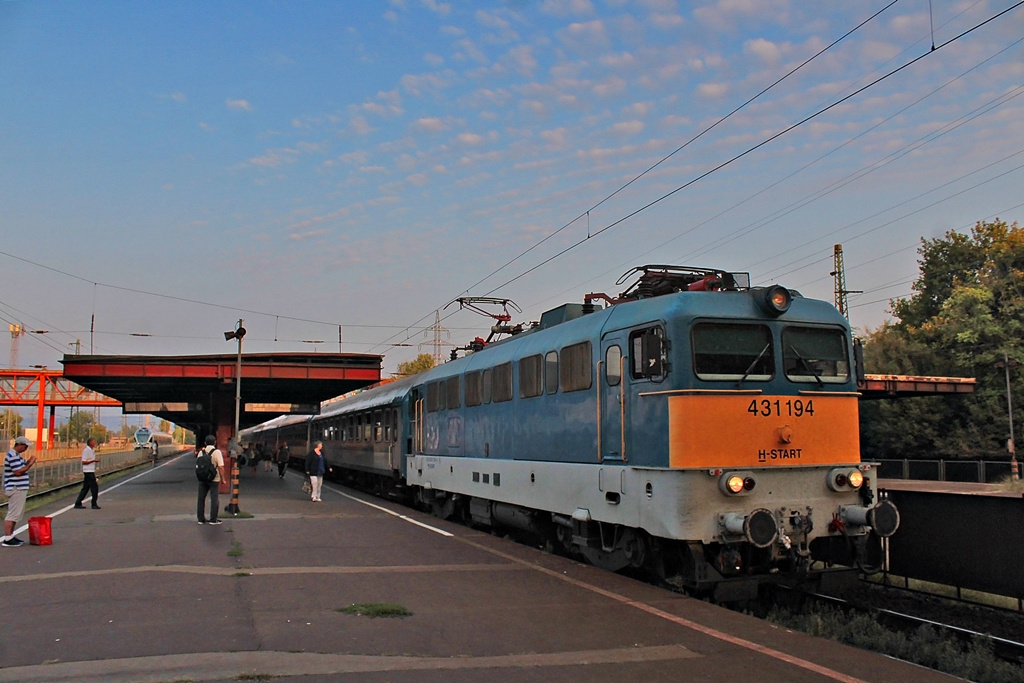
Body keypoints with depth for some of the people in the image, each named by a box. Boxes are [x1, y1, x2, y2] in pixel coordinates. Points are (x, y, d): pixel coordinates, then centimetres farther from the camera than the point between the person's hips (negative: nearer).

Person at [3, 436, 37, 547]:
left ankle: (10, 536, 25)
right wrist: (30, 464, -15)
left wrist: (28, 462, 5)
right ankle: (7, 539, -7)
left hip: (19, 489, 11)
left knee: (16, 514, 17)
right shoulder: (12, 456, -17)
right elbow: (18, 472, -22)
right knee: (13, 514, -8)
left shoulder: (16, 455, 16)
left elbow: (21, 467, 19)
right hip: (16, 489, -11)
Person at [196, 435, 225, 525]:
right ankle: (213, 519, 3)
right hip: (214, 479, -4)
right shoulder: (217, 452, -10)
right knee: (214, 499, 3)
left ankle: (201, 519, 17)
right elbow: (221, 467, -15)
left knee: (201, 498, 12)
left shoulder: (201, 452, 4)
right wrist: (223, 478, -8)